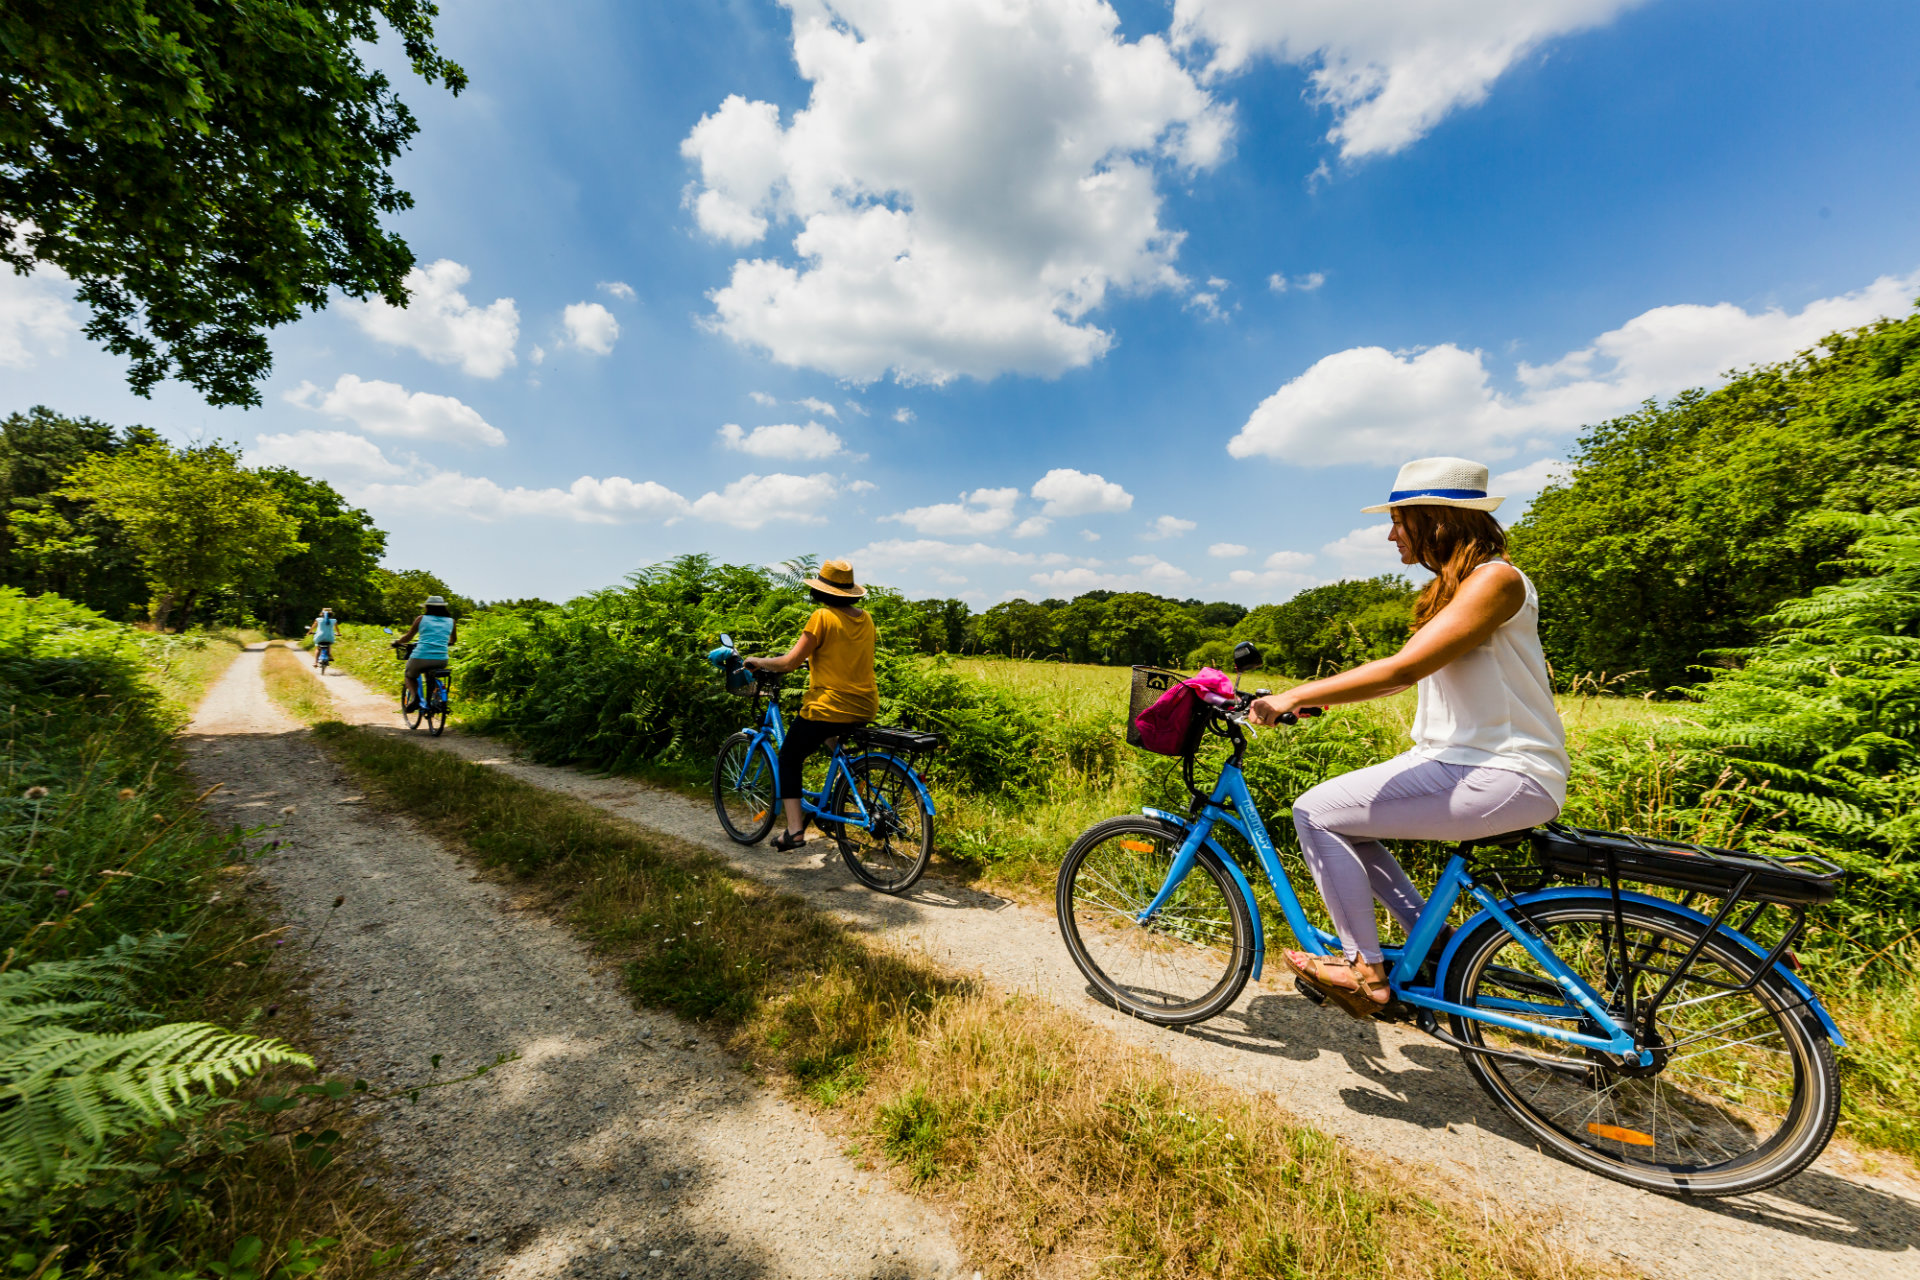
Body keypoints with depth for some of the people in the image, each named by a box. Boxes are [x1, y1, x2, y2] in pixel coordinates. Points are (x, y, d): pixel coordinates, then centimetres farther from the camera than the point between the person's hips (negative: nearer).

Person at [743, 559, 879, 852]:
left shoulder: (822, 617, -11)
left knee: (788, 759, 14)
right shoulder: (866, 618, 8)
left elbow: (790, 661, -12)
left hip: (828, 705, -6)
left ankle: (794, 830, 7)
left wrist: (758, 661, 5)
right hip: (866, 708, 7)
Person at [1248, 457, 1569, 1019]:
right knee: (1339, 818, 11)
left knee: (1317, 812, -14)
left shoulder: (1495, 578, -16)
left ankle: (1366, 972, 2)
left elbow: (1402, 668, -26)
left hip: (1505, 777, -10)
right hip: (1461, 760, 10)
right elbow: (1408, 673, 16)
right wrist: (1314, 697, 11)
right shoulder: (1451, 587, 15)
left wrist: (1295, 695, -22)